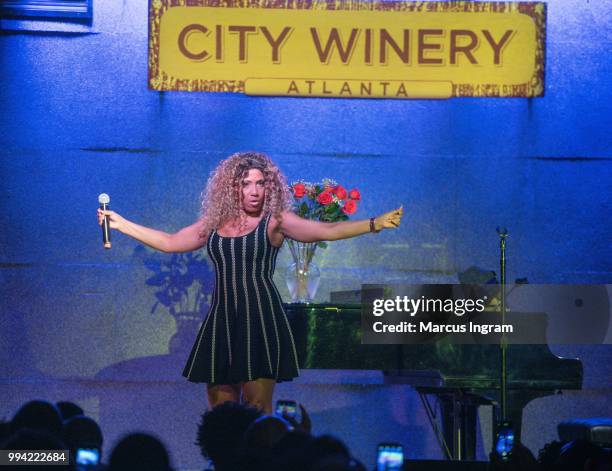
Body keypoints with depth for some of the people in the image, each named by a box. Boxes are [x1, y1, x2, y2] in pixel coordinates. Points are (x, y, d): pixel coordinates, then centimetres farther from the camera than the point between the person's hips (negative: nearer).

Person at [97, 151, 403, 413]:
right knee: (220, 408, 2)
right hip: (222, 321, 4)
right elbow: (169, 243, 23)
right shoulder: (214, 224, 13)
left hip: (261, 320, -4)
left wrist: (373, 225, -20)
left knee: (257, 407, -7)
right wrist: (121, 224, 24)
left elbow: (327, 231, -9)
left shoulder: (274, 222, 0)